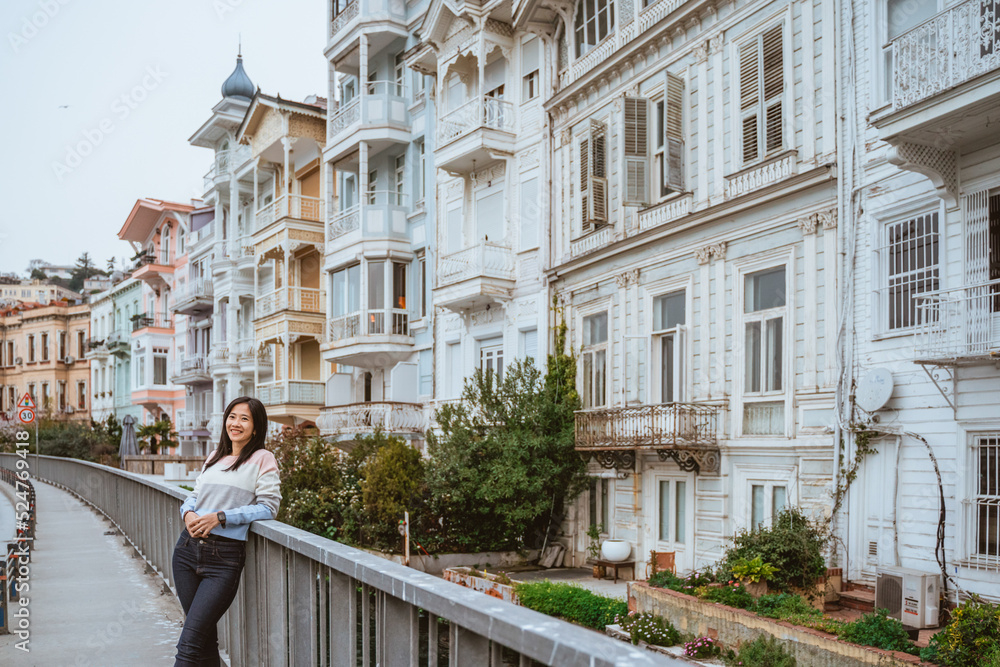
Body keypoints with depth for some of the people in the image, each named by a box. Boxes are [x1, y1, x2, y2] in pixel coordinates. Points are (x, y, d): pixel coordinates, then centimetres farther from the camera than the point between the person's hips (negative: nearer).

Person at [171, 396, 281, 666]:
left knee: (190, 643, -9)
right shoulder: (214, 457, 17)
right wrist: (188, 513, -3)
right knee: (205, 634, 10)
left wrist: (220, 517, -15)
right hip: (188, 548, 5)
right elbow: (195, 495, 21)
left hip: (225, 556, -5)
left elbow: (268, 506, -9)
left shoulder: (262, 459, -2)